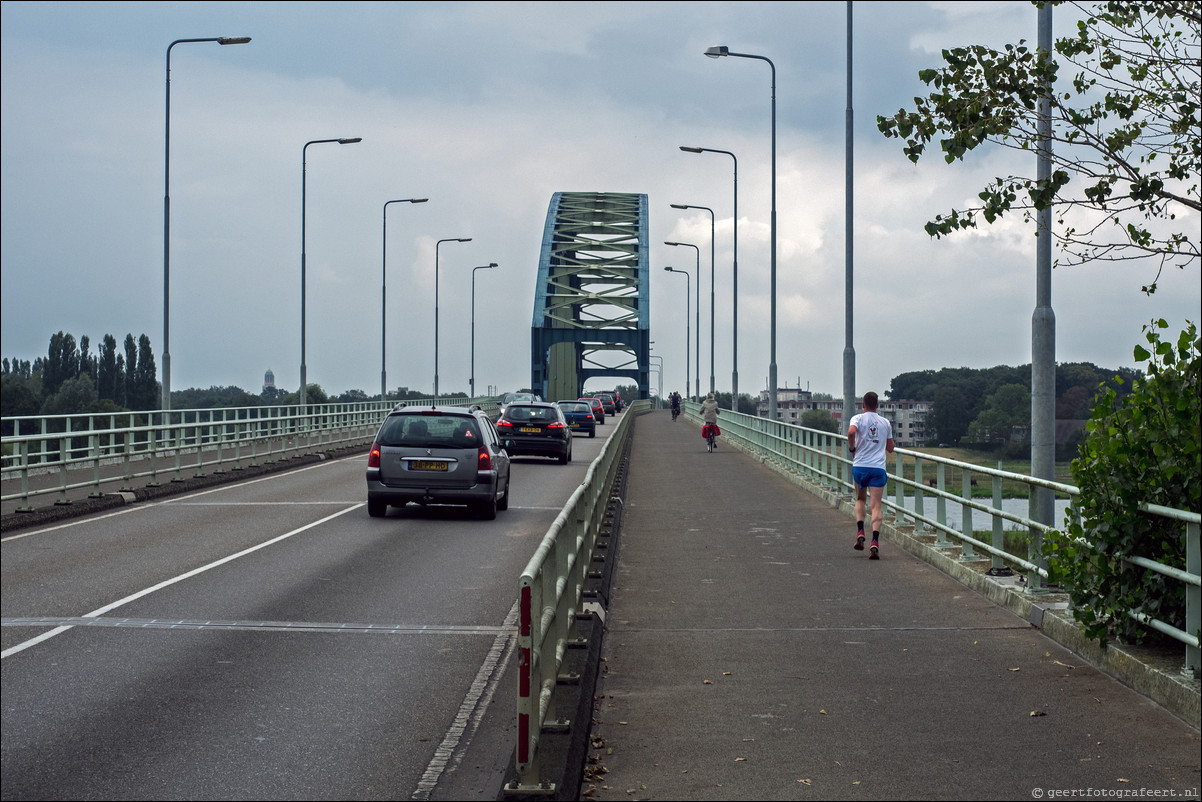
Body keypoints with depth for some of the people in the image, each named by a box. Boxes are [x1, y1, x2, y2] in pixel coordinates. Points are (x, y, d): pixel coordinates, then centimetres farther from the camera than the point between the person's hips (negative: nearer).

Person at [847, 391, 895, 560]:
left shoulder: (858, 418, 0)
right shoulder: (885, 423, 9)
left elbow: (851, 432, -22)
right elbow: (890, 448, 16)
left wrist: (852, 448, -6)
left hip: (860, 466, -1)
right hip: (879, 468, 1)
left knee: (860, 500, 22)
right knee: (876, 506, -4)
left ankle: (860, 532, 3)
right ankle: (875, 542, -20)